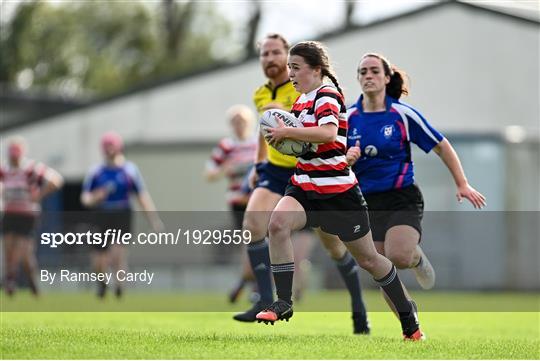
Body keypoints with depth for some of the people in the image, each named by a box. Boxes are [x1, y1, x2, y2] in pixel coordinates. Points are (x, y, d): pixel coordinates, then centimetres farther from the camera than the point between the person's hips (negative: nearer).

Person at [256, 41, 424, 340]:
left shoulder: (327, 96, -14)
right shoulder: (302, 99, 11)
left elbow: (328, 132, -33)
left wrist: (287, 132, -27)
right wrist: (283, 136, 7)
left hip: (338, 191, -7)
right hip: (305, 187, 7)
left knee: (368, 260, 6)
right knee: (278, 223, -25)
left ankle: (408, 318, 25)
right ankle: (283, 302, -20)